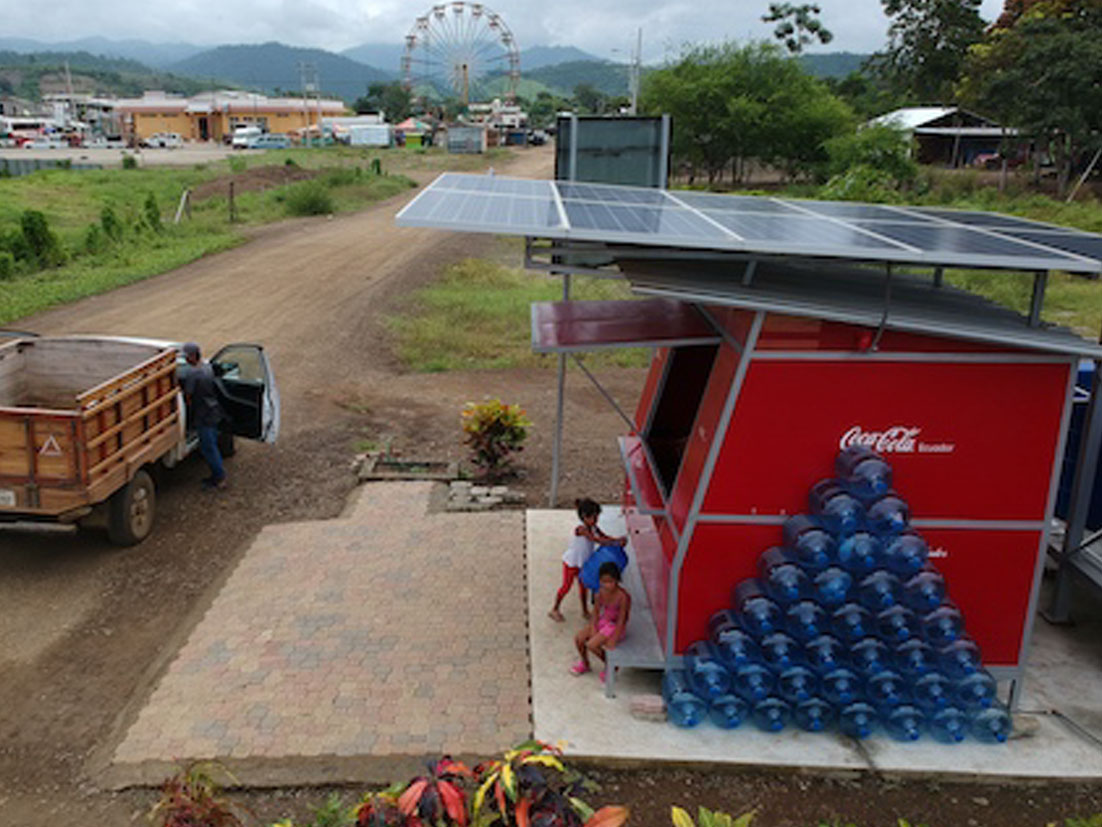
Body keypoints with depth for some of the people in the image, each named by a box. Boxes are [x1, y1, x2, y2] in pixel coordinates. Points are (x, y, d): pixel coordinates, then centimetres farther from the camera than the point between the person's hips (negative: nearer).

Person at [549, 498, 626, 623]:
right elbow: (598, 540, -38)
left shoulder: (593, 527, -7)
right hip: (571, 562, -7)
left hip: (583, 563, 7)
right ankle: (554, 610, 23)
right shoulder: (581, 529, -31)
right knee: (566, 586, 5)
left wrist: (618, 540, -25)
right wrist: (617, 541, -39)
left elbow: (604, 536, -5)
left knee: (583, 585, 18)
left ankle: (585, 611, 34)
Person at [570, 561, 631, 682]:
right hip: (602, 621, 6)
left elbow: (621, 619, -23)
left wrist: (613, 640, -21)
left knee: (591, 645, -20)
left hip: (615, 625, -6)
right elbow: (596, 611, 2)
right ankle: (584, 663, 22)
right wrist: (593, 627, -8)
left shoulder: (622, 596, -27)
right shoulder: (601, 592, -9)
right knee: (578, 638, -8)